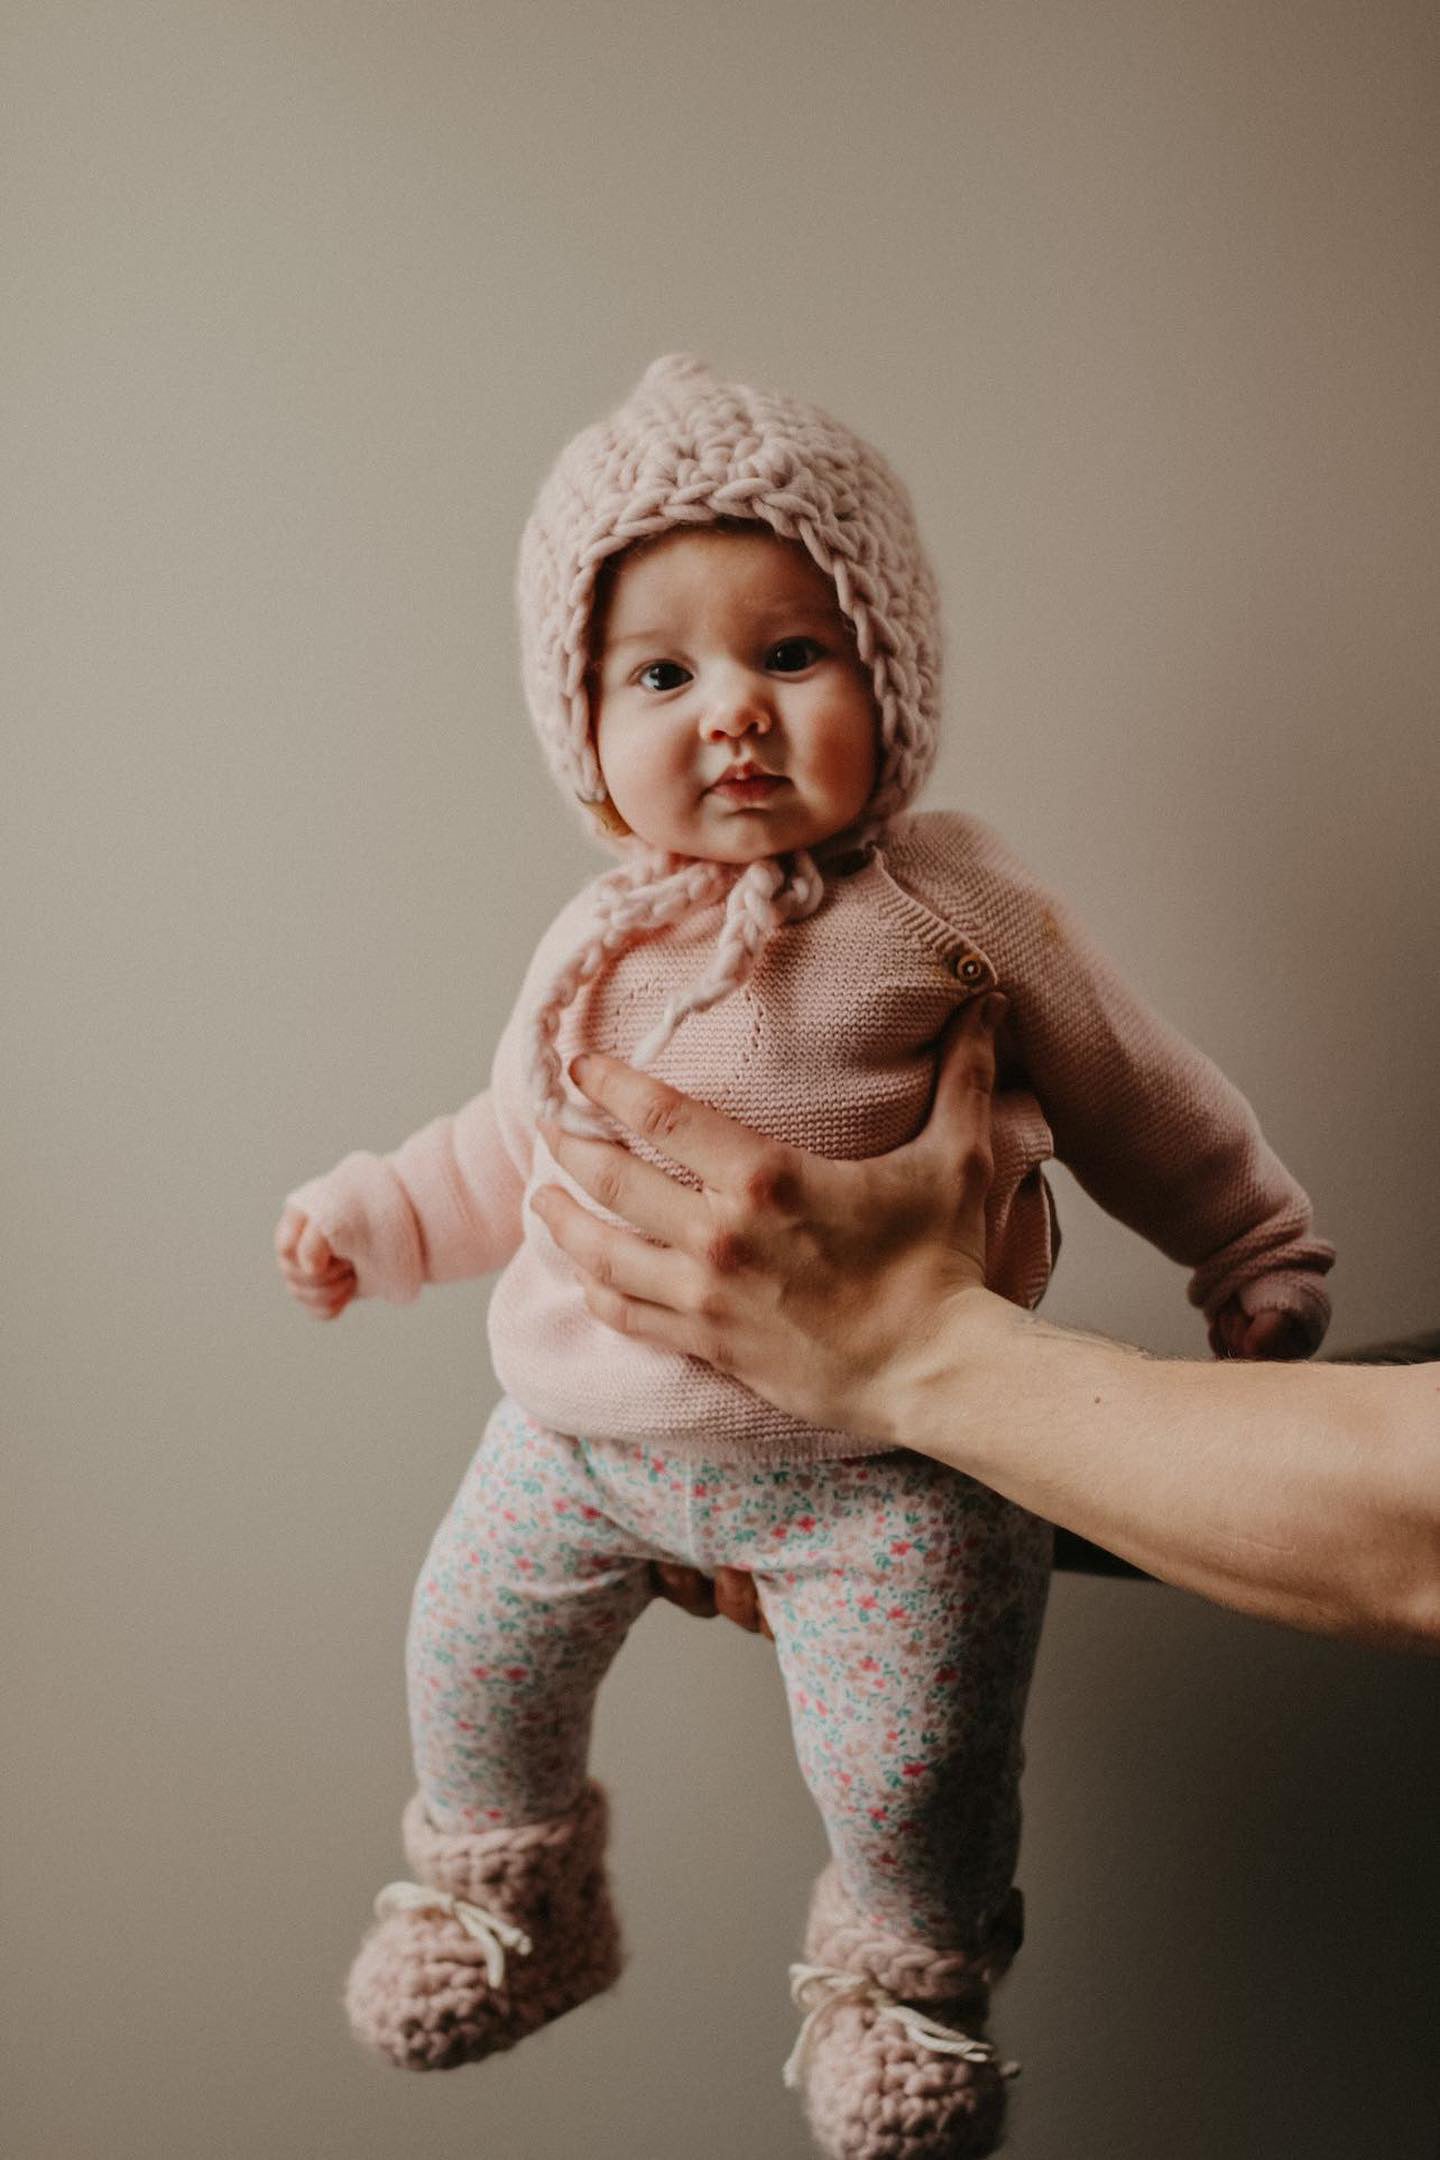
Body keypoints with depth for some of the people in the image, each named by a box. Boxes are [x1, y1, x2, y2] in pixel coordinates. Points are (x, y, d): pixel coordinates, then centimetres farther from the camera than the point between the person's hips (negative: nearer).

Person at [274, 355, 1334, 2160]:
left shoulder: (947, 913, -9)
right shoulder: (598, 948, 3)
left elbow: (1137, 1102, 2)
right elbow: (517, 1149, 20)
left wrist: (1262, 1270, 7)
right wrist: (381, 1215, 14)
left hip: (873, 1459, -4)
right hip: (588, 1428, 5)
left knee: (910, 1756, -5)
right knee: (471, 1659, 15)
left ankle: (909, 1970, 30)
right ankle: (505, 1889, 46)